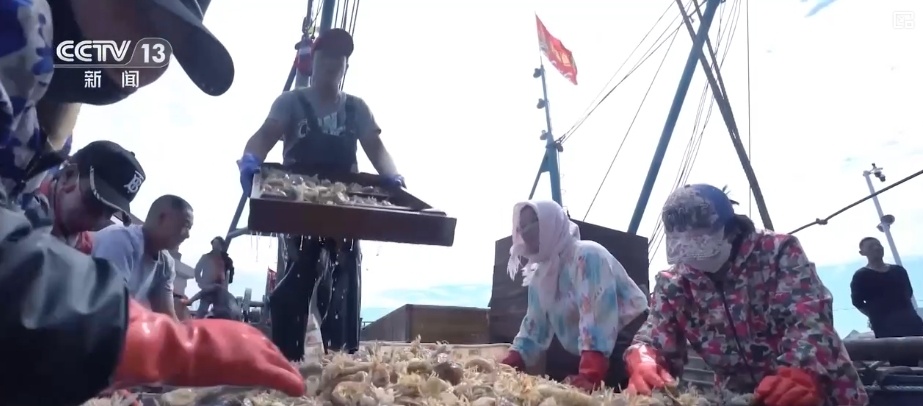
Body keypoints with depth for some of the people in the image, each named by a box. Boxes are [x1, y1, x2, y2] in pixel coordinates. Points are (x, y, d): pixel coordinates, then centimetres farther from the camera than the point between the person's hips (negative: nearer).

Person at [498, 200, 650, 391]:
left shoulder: (586, 256, -18)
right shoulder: (540, 276, 9)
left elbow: (597, 313, -30)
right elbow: (534, 327, 11)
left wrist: (590, 375, -39)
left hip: (629, 345, -8)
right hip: (590, 359, 8)